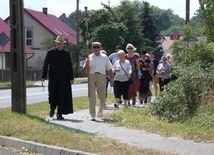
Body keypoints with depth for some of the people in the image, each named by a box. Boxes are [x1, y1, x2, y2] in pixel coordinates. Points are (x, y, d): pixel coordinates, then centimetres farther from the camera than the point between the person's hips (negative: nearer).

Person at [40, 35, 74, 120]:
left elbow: (70, 67, 7)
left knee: (62, 96, -1)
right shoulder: (50, 52, 2)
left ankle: (60, 114, 6)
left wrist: (71, 78, 0)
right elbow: (45, 65, 0)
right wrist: (43, 76, -9)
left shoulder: (67, 53, 6)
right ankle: (52, 109, 26)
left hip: (63, 79, 1)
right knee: (52, 95, -1)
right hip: (53, 78, -1)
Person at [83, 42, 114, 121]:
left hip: (101, 77, 0)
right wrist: (87, 63, -9)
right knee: (92, 96, -6)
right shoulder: (89, 57, 9)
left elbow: (109, 69, 9)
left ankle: (101, 109, 32)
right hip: (91, 77, 0)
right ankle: (92, 115, -1)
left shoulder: (105, 57, 10)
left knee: (102, 97, 1)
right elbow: (85, 71, 8)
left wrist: (112, 79, 1)